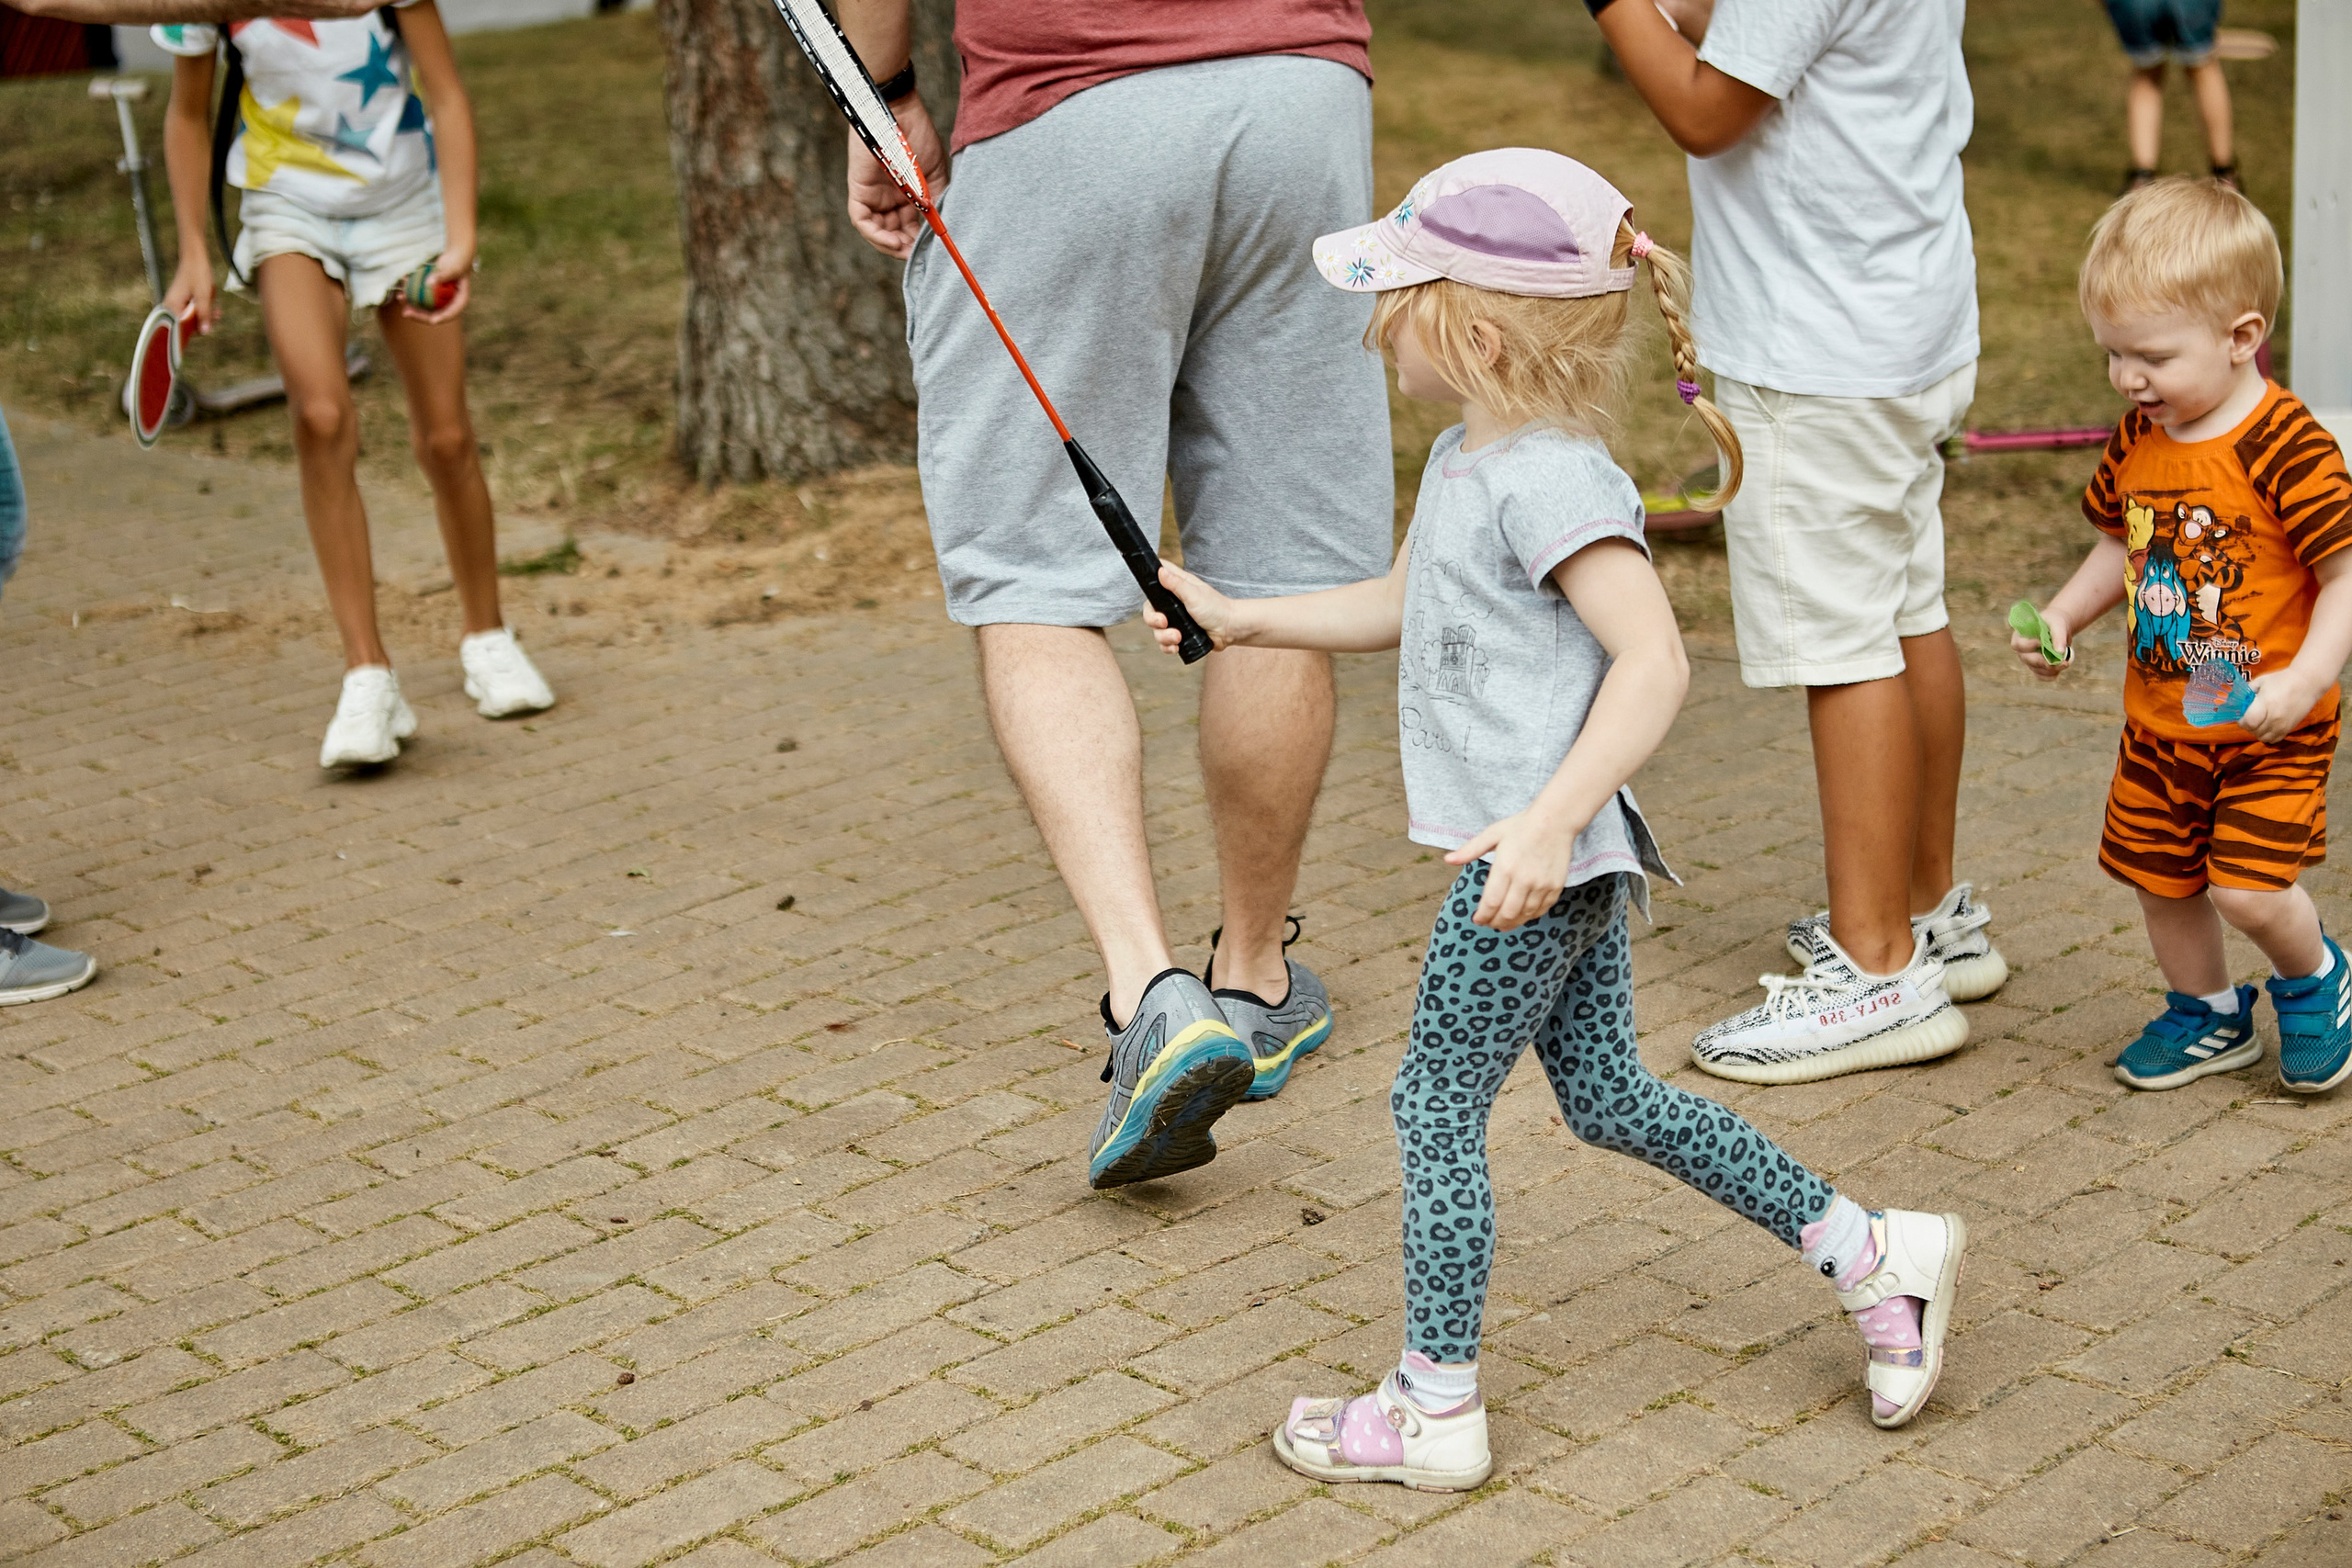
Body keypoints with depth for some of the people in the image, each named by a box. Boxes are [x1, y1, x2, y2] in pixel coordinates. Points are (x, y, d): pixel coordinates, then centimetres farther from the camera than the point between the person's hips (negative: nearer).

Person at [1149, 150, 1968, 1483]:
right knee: (1609, 1095, 17)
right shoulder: (1465, 461, 12)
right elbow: (1402, 609, 28)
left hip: (1541, 860, -10)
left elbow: (1655, 662, -28)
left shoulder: (1550, 481, -20)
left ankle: (1435, 1411, 13)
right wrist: (1239, 619, 23)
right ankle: (1875, 1254, 24)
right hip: (1557, 854, 10)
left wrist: (1549, 820, -34)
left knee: (1438, 1107, 0)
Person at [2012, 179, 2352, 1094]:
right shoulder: (2138, 439, 1)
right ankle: (2209, 1014, 38)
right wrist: (2064, 616, 2)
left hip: (2267, 731, -6)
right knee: (2158, 876, 13)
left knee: (2249, 890, -12)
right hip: (2159, 722, 7)